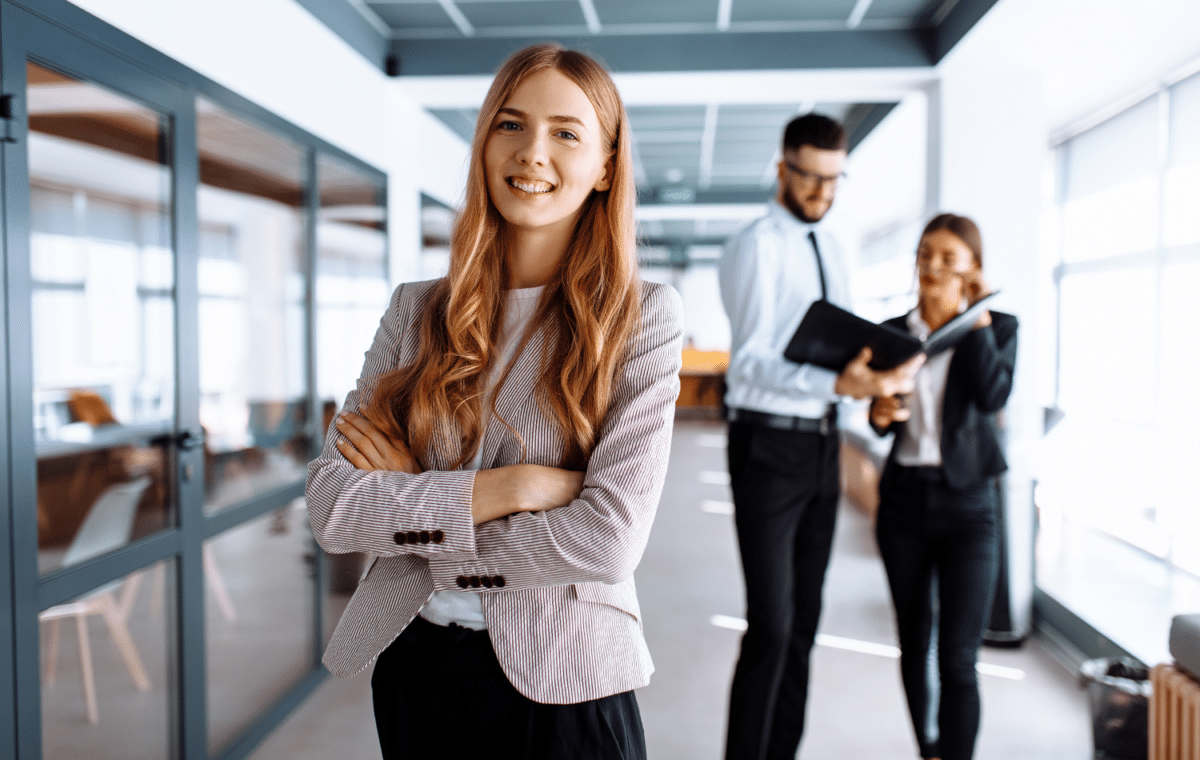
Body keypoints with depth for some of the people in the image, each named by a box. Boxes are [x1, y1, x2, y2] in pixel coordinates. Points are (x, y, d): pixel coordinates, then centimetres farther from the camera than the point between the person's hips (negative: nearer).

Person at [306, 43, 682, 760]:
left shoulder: (644, 316, -8)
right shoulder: (418, 309, 1)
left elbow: (610, 540, -18)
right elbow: (331, 504, -7)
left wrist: (410, 501, -11)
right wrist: (514, 486, -18)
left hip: (561, 682, -3)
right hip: (413, 666, 3)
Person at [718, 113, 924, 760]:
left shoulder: (828, 248, 14)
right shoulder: (755, 247, -10)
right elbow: (751, 361, -19)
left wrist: (883, 370, -7)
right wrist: (837, 383, -33)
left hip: (820, 443, 8)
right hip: (769, 443, -8)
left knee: (804, 617, 13)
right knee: (771, 626, -8)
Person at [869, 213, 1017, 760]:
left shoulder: (997, 327, 0)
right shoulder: (892, 332, 6)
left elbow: (992, 397, -18)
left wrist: (976, 316, -13)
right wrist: (880, 414, -12)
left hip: (966, 504, -3)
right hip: (904, 497, 3)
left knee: (957, 659, -7)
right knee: (914, 645, 13)